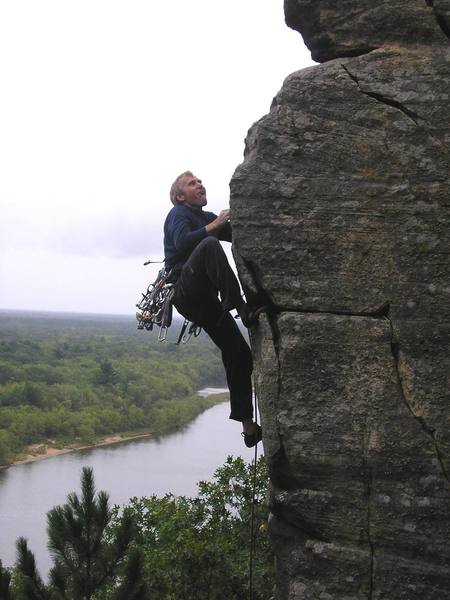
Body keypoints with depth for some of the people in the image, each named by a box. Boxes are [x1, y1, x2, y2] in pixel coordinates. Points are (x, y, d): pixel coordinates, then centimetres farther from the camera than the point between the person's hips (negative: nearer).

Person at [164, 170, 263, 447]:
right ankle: (242, 307, -45)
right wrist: (214, 225, -22)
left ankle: (248, 425, 5)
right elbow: (181, 242, -20)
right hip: (184, 288, -8)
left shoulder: (208, 217, 25)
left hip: (204, 300, 8)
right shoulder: (179, 213, 3)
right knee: (210, 245, -34)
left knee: (239, 355, 0)